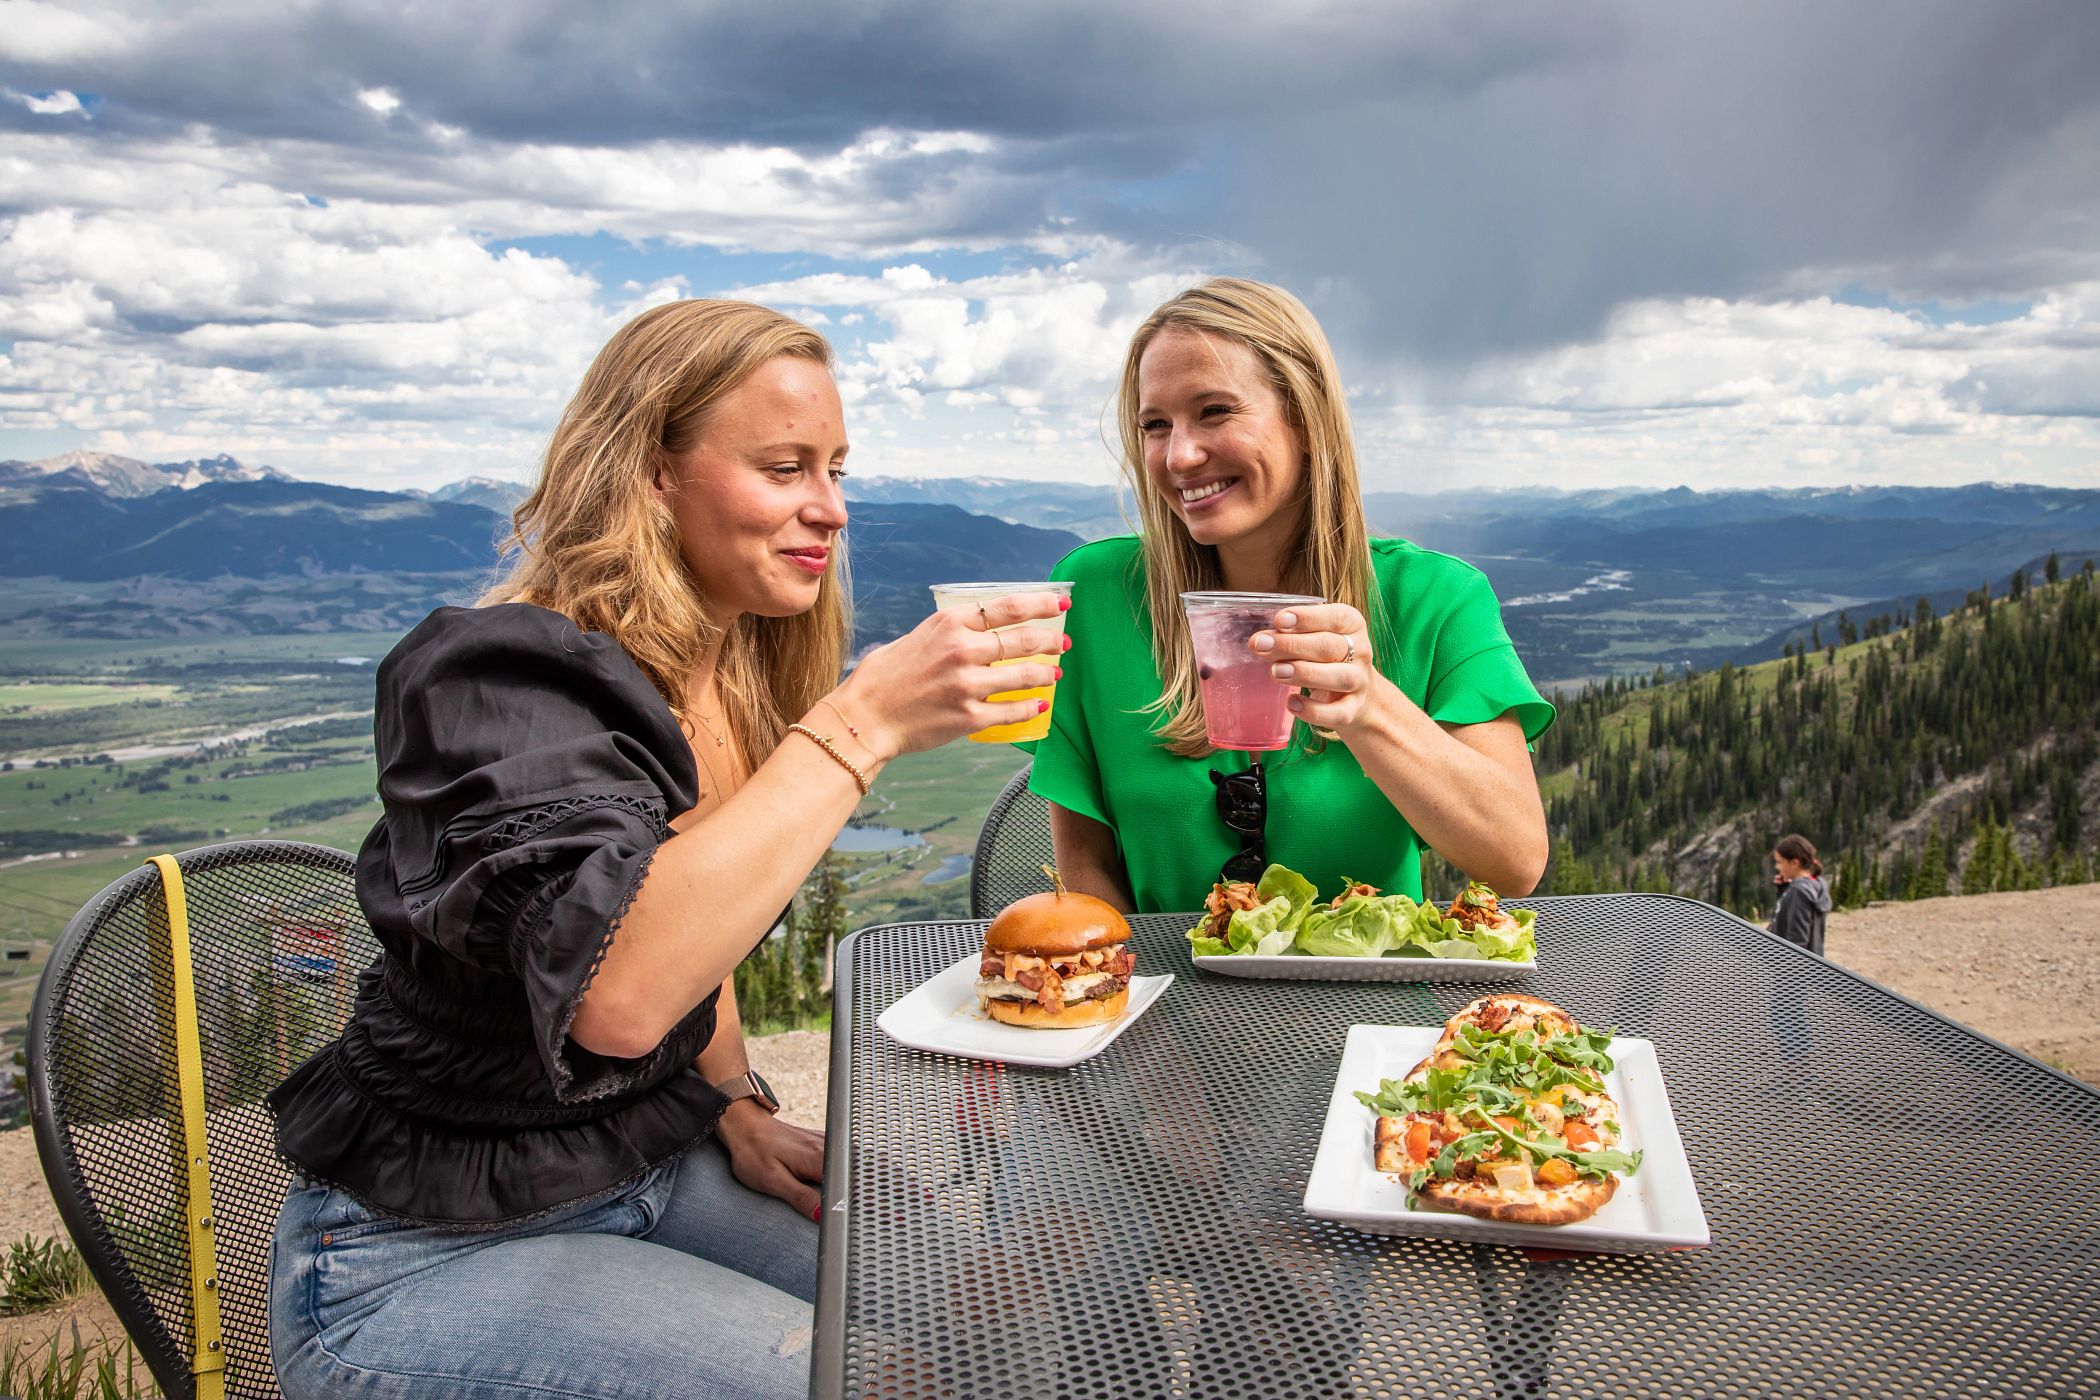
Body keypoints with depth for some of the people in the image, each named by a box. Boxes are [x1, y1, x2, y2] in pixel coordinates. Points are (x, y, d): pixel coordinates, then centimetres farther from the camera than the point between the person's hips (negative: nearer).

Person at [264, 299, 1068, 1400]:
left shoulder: (742, 682, 2)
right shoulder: (500, 676, -23)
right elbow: (614, 992, -41)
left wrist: (739, 1110, 3)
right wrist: (863, 724, -39)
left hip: (652, 1165, 7)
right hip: (420, 1255, -7)